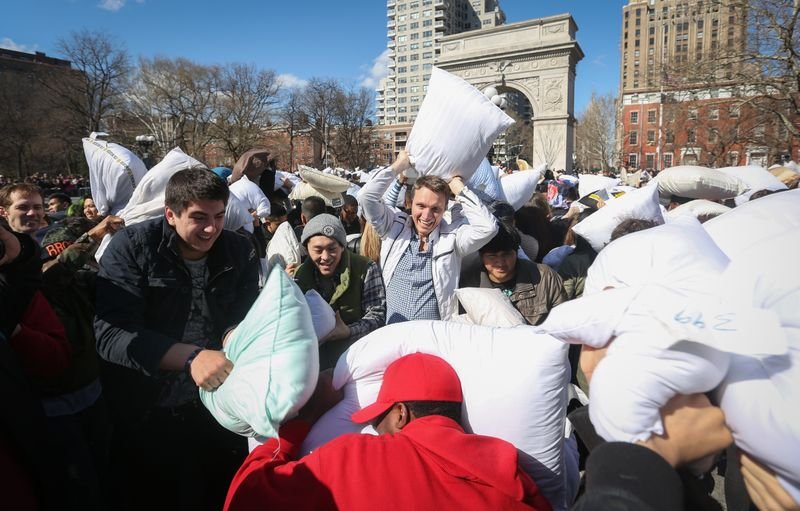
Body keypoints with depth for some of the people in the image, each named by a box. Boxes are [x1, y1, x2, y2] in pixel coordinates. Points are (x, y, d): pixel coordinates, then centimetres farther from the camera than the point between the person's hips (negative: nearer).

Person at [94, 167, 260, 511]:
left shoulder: (240, 251, -1)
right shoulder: (131, 247, -12)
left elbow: (243, 319, -7)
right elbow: (110, 334, -22)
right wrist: (191, 357, -33)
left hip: (219, 407, 3)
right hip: (146, 413, -3)